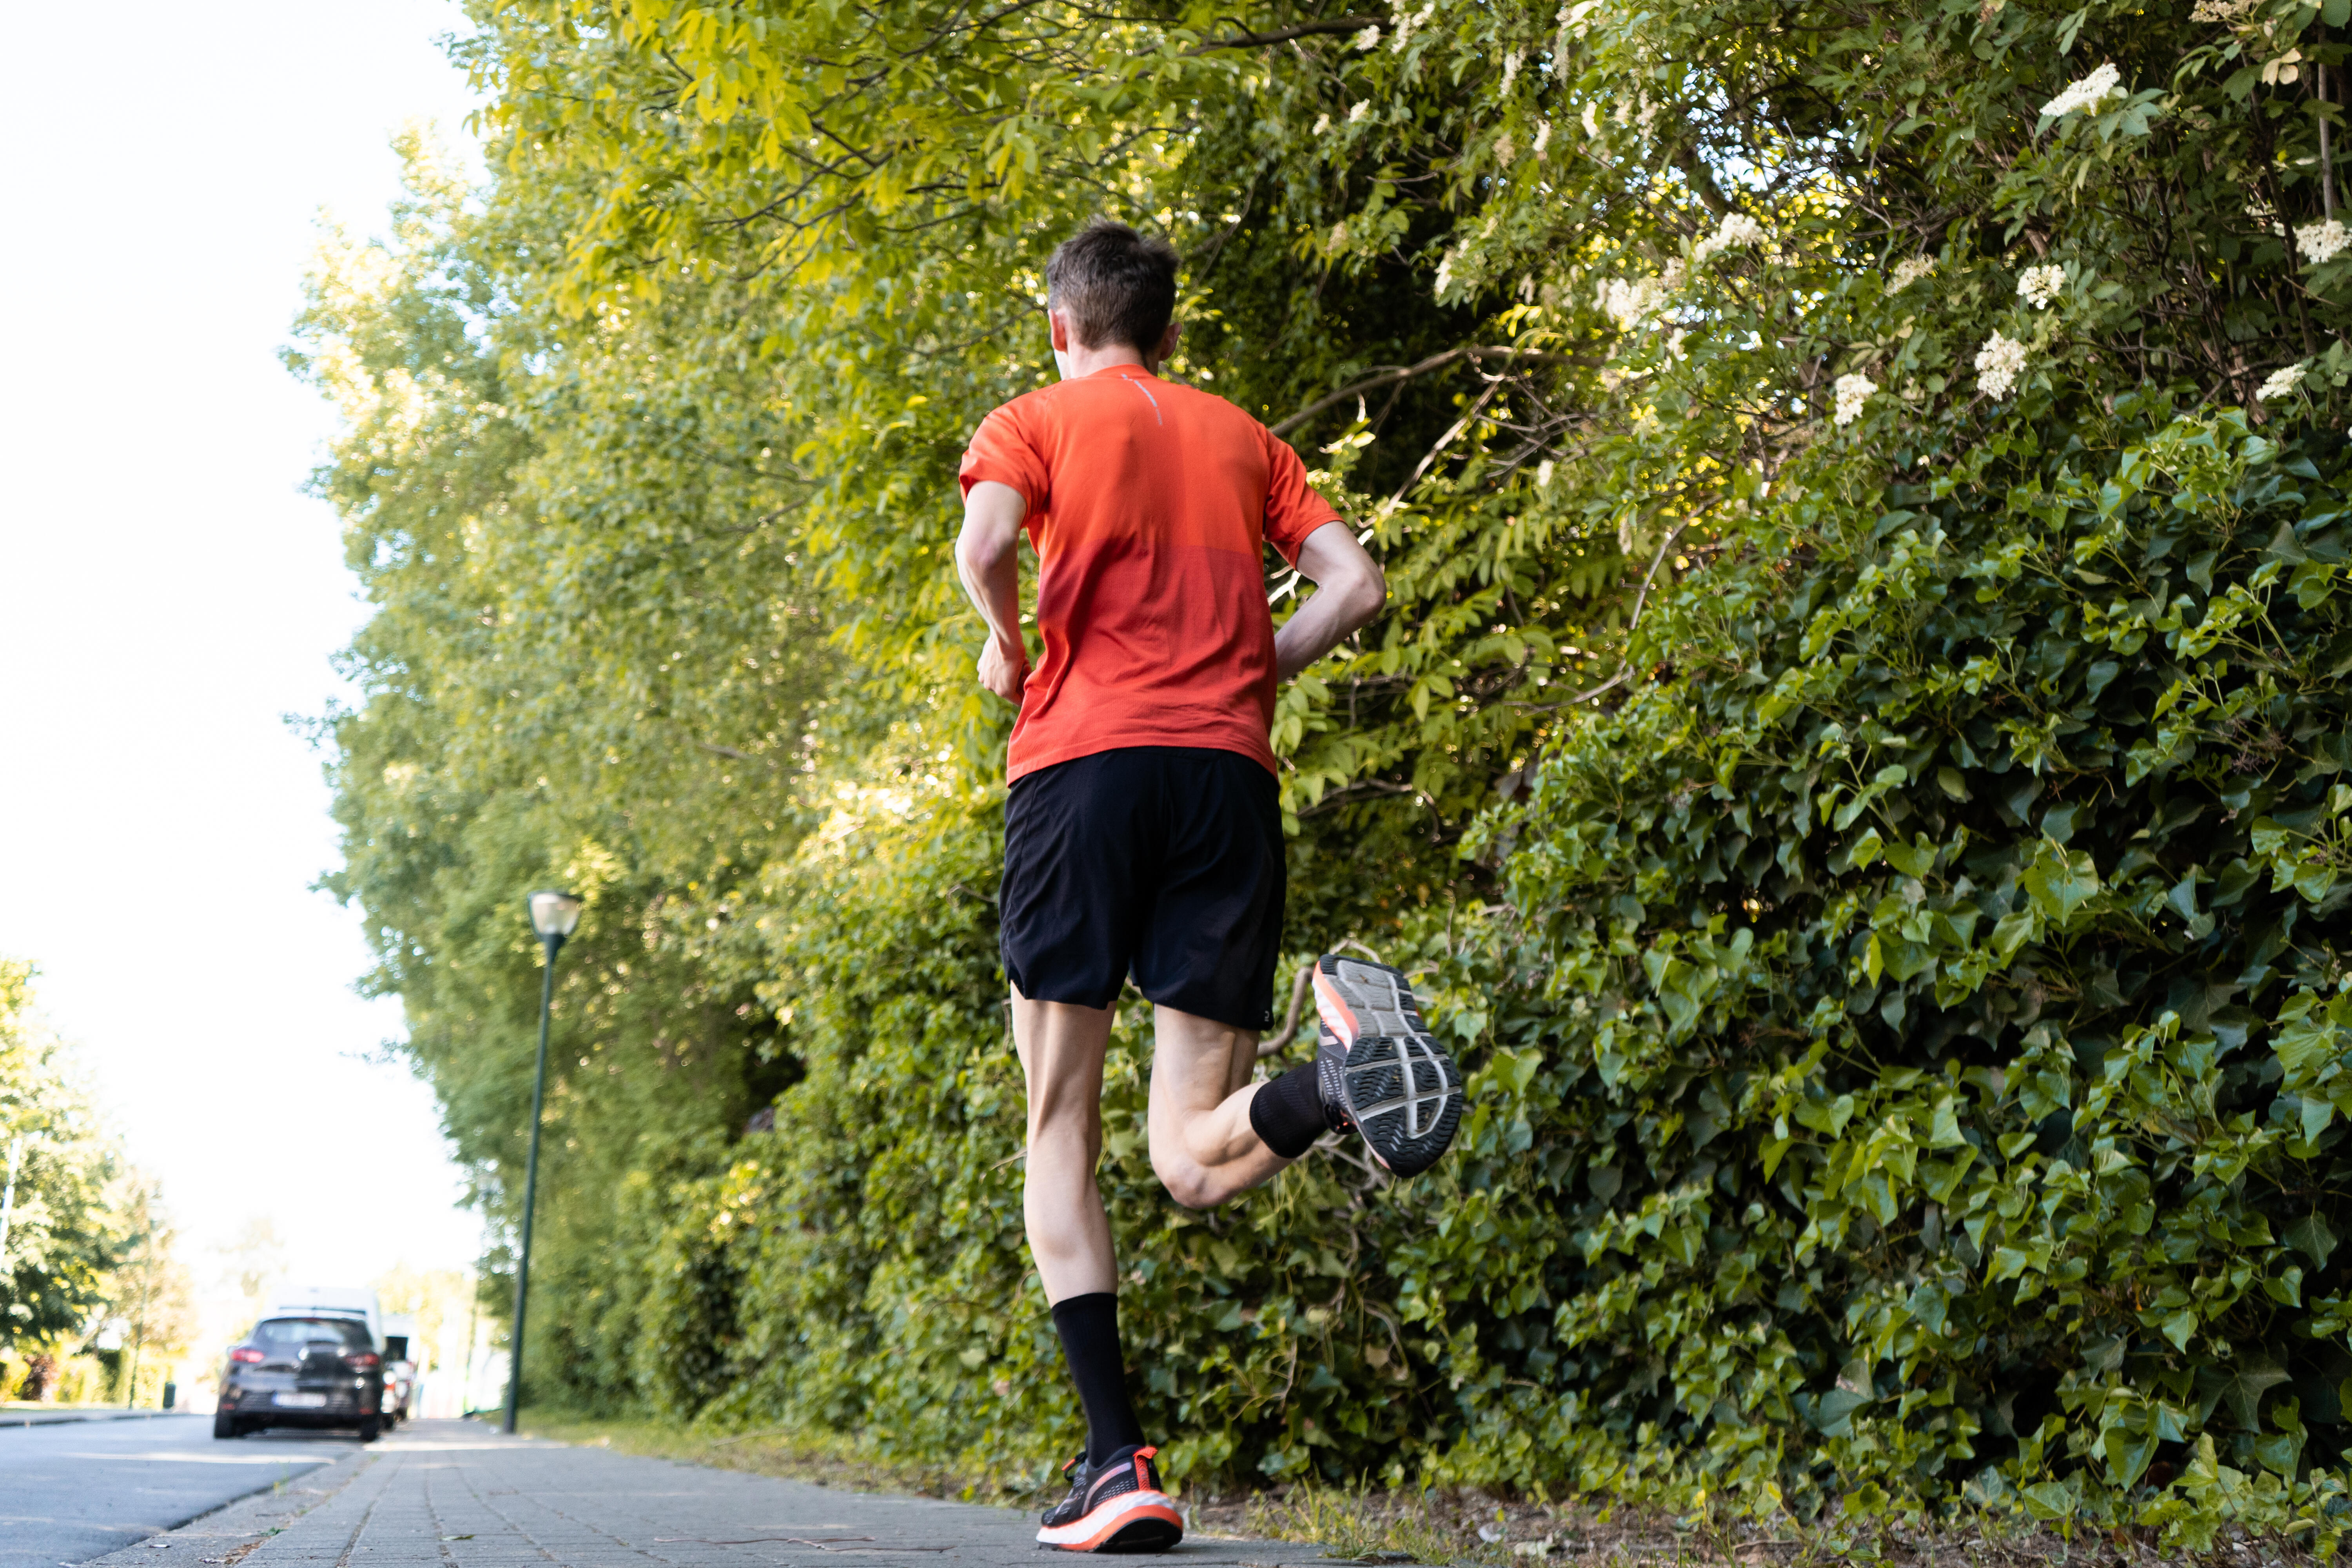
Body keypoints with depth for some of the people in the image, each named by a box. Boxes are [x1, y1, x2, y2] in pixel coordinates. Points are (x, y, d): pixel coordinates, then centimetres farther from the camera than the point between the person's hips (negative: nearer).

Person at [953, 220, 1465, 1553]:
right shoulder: (1243, 436, 24)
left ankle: (1120, 1460, -7)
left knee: (1062, 1127, 5)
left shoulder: (1036, 421, 13)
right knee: (1197, 1160, 0)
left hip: (1085, 760, -3)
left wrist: (1007, 647, 10)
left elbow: (986, 545, -8)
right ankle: (1338, 1073, -34)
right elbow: (1356, 585, 12)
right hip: (1230, 777, 3)